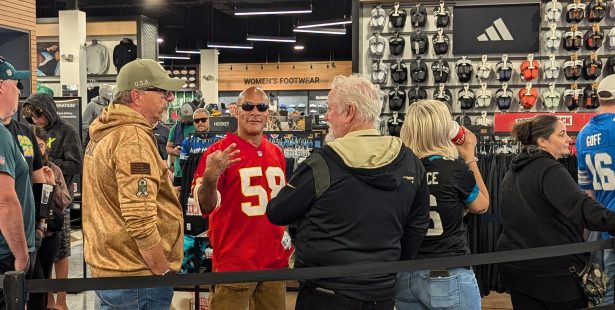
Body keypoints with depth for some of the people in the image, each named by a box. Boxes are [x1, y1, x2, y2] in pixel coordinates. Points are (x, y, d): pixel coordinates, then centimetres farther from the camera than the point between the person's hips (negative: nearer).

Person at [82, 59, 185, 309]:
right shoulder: (133, 138, -18)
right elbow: (140, 220, -26)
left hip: (106, 269, 10)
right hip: (137, 278, -10)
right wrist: (164, 273, -16)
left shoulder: (104, 134, 12)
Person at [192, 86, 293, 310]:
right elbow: (206, 206, -16)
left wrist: (289, 233, 13)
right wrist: (210, 178, -34)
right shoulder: (219, 151, -8)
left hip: (276, 261, 6)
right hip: (234, 263, -6)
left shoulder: (277, 153, 10)